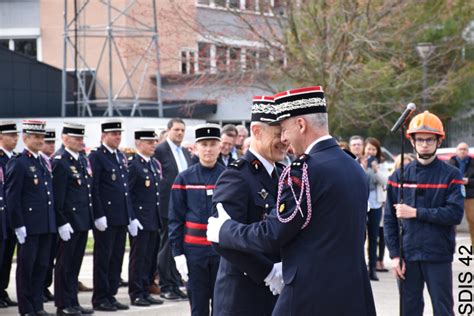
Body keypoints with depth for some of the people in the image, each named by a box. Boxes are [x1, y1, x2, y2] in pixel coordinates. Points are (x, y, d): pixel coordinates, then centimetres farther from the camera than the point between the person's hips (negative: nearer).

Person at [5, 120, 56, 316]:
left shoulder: (44, 162, 14)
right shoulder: (17, 163, -9)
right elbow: (12, 197, -12)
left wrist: (52, 222, 14)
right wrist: (18, 225, -16)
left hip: (46, 225, 7)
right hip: (28, 225, -7)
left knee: (42, 266, 10)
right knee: (26, 267, 2)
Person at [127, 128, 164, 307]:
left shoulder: (155, 164, 14)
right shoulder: (132, 164, -11)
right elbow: (126, 192, -14)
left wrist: (158, 215, 15)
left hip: (153, 220, 8)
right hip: (140, 218, -7)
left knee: (148, 258, 11)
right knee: (138, 257, -1)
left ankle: (145, 292, 17)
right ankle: (136, 294, 5)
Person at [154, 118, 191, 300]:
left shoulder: (185, 153, 16)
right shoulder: (160, 150, -7)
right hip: (168, 207, -7)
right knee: (167, 247, -1)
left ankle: (175, 285, 16)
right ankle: (166, 287, 5)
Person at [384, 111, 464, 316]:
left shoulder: (450, 175, -1)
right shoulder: (400, 176, 6)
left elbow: (455, 214, -13)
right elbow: (390, 219, 4)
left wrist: (416, 213, -15)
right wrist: (394, 255, -3)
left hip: (439, 257, -2)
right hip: (408, 256, 2)